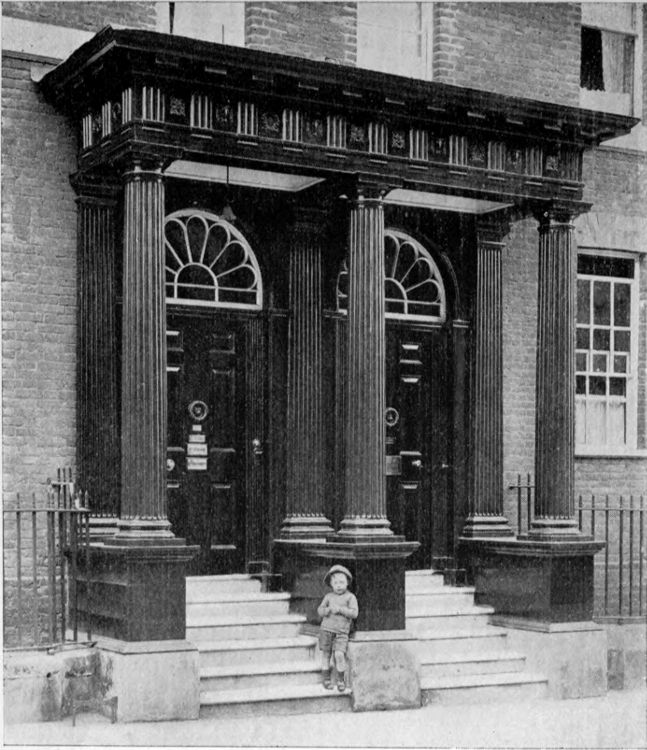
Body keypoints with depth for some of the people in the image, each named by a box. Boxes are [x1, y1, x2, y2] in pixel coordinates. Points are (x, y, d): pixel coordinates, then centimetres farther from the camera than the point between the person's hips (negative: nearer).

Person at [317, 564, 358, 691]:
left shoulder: (350, 597, 0)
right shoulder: (328, 596, 9)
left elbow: (354, 613, -9)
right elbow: (319, 611, 8)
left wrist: (340, 609, -18)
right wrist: (328, 609, -12)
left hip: (341, 632, -3)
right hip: (326, 629, 3)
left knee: (339, 654, -15)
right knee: (326, 654, 6)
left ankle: (341, 680, 0)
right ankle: (326, 679, 19)